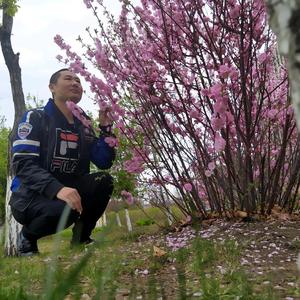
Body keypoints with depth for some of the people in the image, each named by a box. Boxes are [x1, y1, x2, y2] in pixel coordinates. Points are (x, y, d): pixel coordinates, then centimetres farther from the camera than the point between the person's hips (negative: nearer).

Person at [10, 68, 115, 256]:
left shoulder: (83, 125, 9)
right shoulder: (35, 118, -9)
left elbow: (104, 162, 3)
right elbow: (23, 164, -22)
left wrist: (106, 128, -10)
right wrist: (57, 189, -38)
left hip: (68, 190, 5)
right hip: (31, 195, -5)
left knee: (103, 181, -19)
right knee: (64, 209, -36)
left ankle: (81, 236, 1)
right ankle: (27, 237, -3)